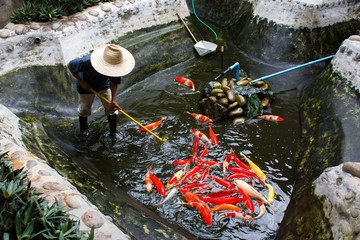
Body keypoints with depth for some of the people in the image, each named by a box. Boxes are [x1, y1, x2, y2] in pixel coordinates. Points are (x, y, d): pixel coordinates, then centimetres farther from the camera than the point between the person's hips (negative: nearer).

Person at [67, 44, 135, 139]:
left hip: (104, 85, 2)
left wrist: (113, 100, -25)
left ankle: (113, 132, 25)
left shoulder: (116, 66, -33)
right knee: (84, 109, 13)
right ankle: (83, 128, 43)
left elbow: (114, 82, -18)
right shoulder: (87, 62, -43)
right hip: (86, 85, -2)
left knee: (111, 107, 5)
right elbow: (70, 65, -24)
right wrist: (82, 82, -22)